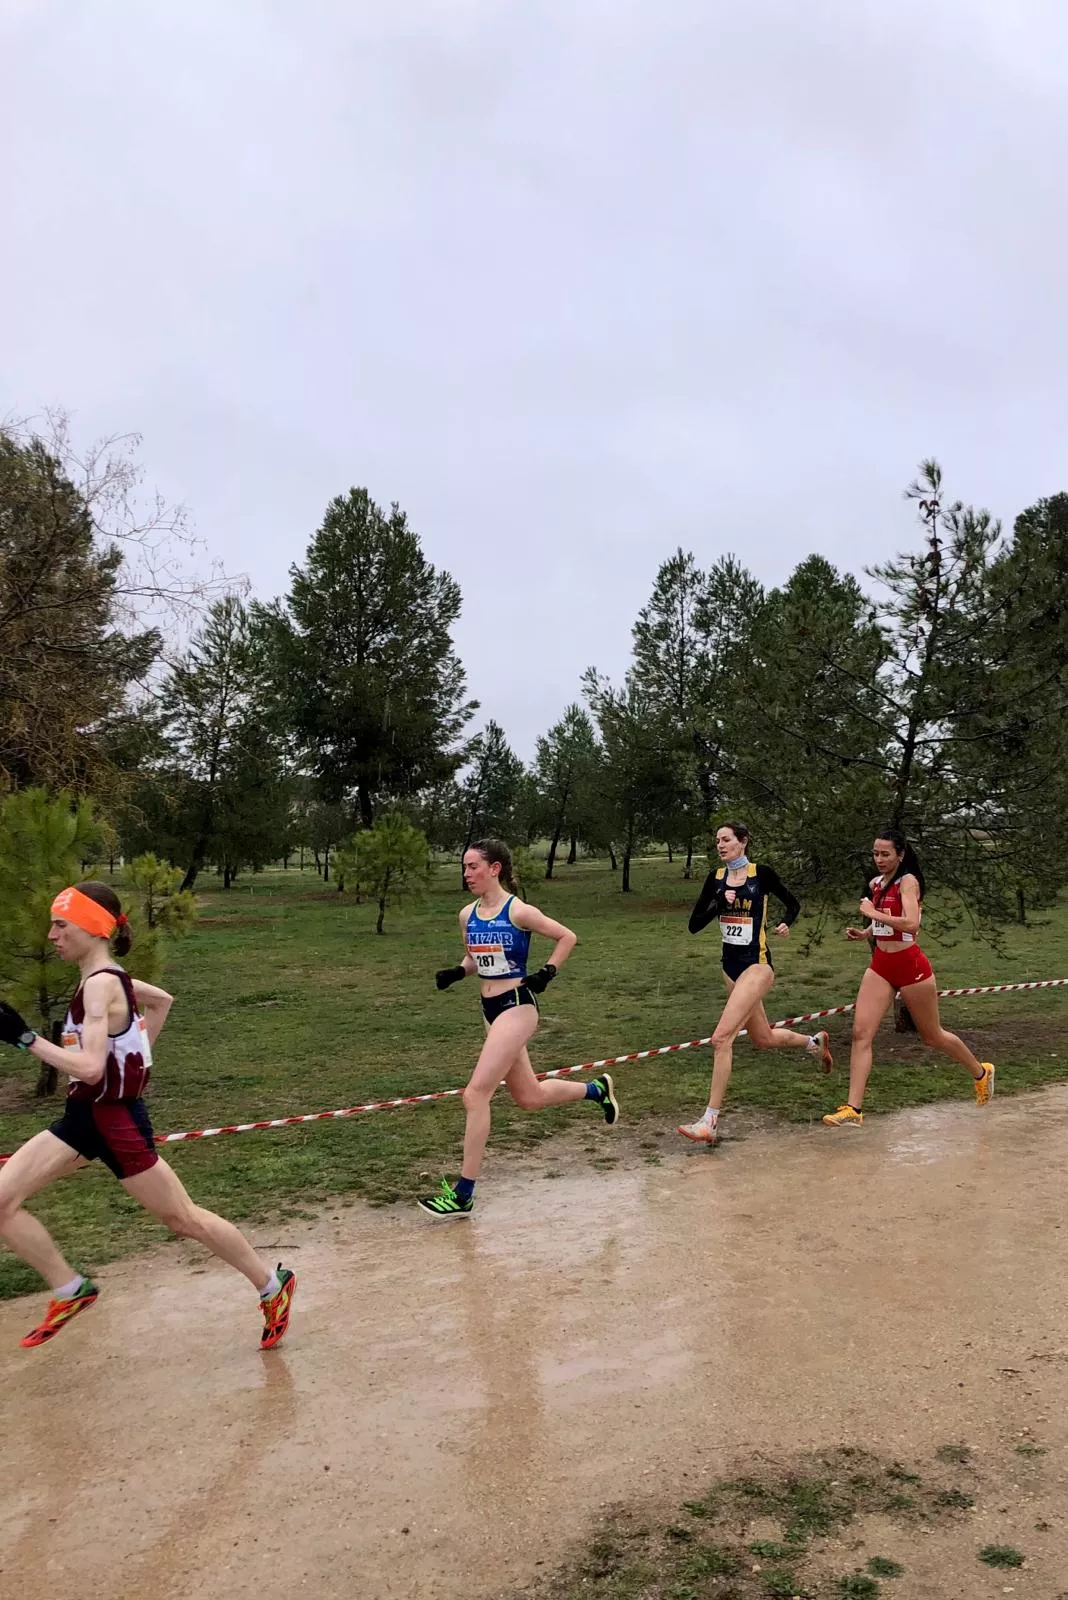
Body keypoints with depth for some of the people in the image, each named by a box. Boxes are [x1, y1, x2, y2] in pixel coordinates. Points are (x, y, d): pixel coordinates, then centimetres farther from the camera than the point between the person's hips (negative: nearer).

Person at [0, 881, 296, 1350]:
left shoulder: (100, 985, -23)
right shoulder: (107, 977, 4)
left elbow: (89, 1067, -32)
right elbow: (162, 999, 22)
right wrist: (135, 1053, 20)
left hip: (116, 1120, -9)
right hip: (83, 1114, 9)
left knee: (182, 1219, 5)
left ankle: (272, 1287, 23)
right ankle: (71, 1291, 14)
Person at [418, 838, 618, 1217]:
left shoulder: (518, 911, -13)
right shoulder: (467, 915, 5)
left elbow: (567, 937, -4)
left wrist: (547, 972, -13)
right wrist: (455, 973, 0)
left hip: (516, 1008, -8)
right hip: (490, 1010, 8)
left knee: (475, 1094, -14)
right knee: (530, 1098, 18)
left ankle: (463, 1194, -5)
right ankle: (596, 1089, 44)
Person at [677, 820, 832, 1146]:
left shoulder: (760, 872, -7)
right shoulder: (716, 878, 6)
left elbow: (793, 903, 7)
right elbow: (694, 925, 1)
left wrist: (786, 923, -13)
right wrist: (720, 903, -13)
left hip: (756, 964, -7)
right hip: (731, 965, 7)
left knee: (722, 1037, -18)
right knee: (763, 1039, 20)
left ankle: (710, 1122, -14)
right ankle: (815, 1041, 49)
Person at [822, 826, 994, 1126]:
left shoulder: (908, 881, -13)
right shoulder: (875, 884, 9)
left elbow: (911, 924, -28)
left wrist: (872, 912, -22)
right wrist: (864, 933, 7)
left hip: (910, 965, -6)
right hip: (880, 965, 6)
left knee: (932, 1036, 12)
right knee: (861, 1033, -9)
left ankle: (982, 1072, 40)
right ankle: (853, 1109, -10)